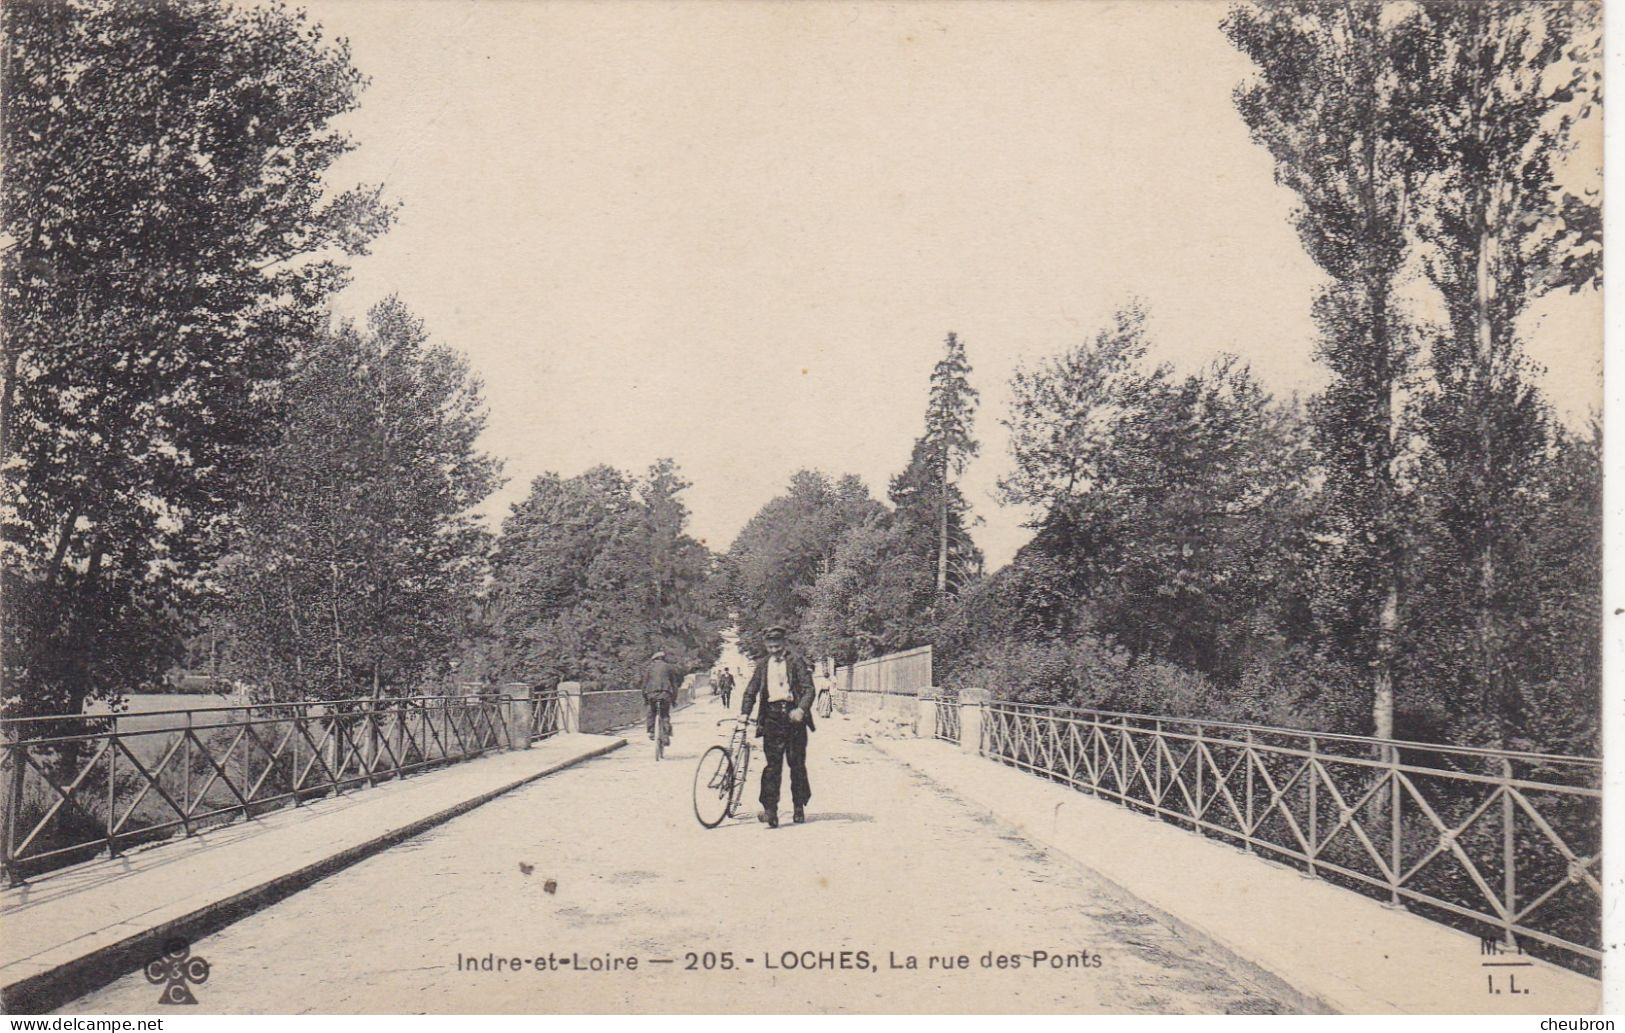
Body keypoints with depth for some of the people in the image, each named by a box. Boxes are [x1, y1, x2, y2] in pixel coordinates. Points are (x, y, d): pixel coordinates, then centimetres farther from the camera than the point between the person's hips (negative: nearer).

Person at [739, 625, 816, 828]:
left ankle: (799, 807, 17)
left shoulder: (796, 662, 4)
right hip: (772, 716, 2)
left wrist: (802, 709, -21)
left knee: (797, 763, 4)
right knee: (771, 764, -8)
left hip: (793, 715, -1)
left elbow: (809, 688, -5)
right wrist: (744, 713, 1)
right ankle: (770, 809, -13)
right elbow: (751, 692, 15)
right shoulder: (763, 666, 14)